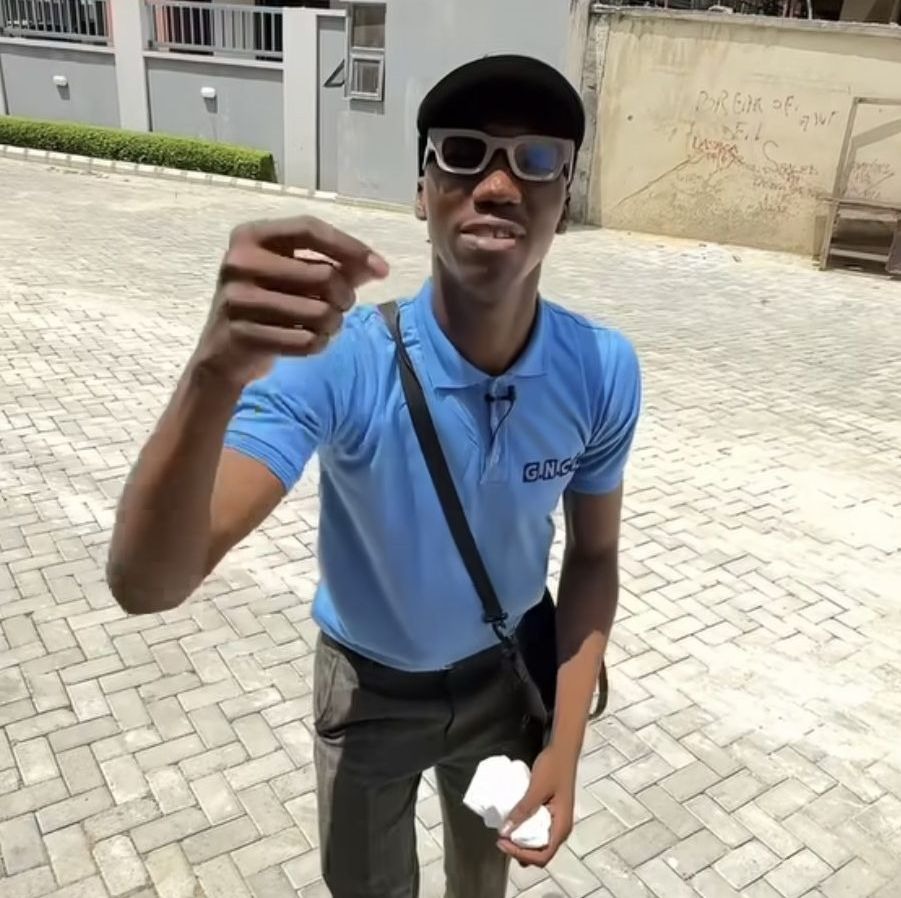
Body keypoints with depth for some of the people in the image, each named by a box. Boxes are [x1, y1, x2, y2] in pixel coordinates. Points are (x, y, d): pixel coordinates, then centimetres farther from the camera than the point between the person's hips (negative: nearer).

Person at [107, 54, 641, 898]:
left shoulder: (601, 370, -24)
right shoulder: (336, 362, -34)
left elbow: (593, 555, -8)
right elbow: (145, 583, -42)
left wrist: (565, 745, -16)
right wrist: (216, 372, -61)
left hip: (505, 674, 3)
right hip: (369, 685, -2)